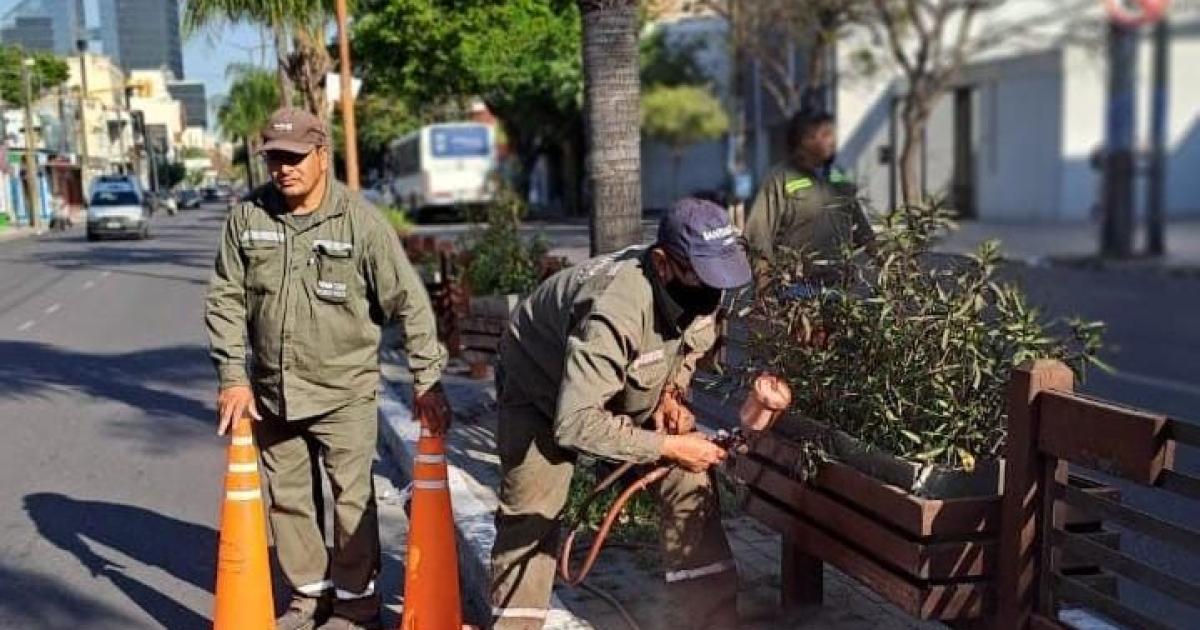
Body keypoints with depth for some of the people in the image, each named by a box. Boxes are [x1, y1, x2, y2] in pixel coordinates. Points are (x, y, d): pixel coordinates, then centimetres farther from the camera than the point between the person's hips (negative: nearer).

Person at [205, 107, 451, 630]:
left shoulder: (360, 221, -13)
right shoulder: (247, 216, -2)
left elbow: (409, 302, -11)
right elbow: (226, 300, 2)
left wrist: (426, 380, -12)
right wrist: (233, 377, -3)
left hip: (345, 391, -4)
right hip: (271, 391, 4)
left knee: (352, 499, 3)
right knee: (287, 498, 15)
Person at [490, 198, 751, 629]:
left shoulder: (697, 288, -20)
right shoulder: (614, 310, -43)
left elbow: (693, 343, 5)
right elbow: (575, 424, -44)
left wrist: (672, 391, -13)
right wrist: (669, 447, -38)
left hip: (632, 392, 6)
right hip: (544, 394, -6)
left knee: (690, 486, -4)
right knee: (531, 516, -5)